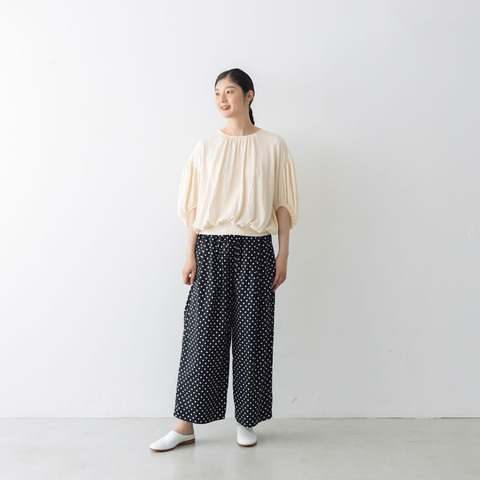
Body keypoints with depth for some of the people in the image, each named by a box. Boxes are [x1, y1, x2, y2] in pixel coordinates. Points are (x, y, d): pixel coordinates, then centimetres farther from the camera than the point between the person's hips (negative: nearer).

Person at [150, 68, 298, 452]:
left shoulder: (273, 146, 4)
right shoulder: (206, 147, 8)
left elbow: (283, 205, 3)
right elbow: (194, 206, 7)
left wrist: (283, 256, -1)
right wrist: (190, 254, 1)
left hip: (255, 249, -1)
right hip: (211, 247, 1)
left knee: (251, 334, 5)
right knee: (203, 332, 3)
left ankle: (247, 420, 22)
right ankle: (187, 424, 14)